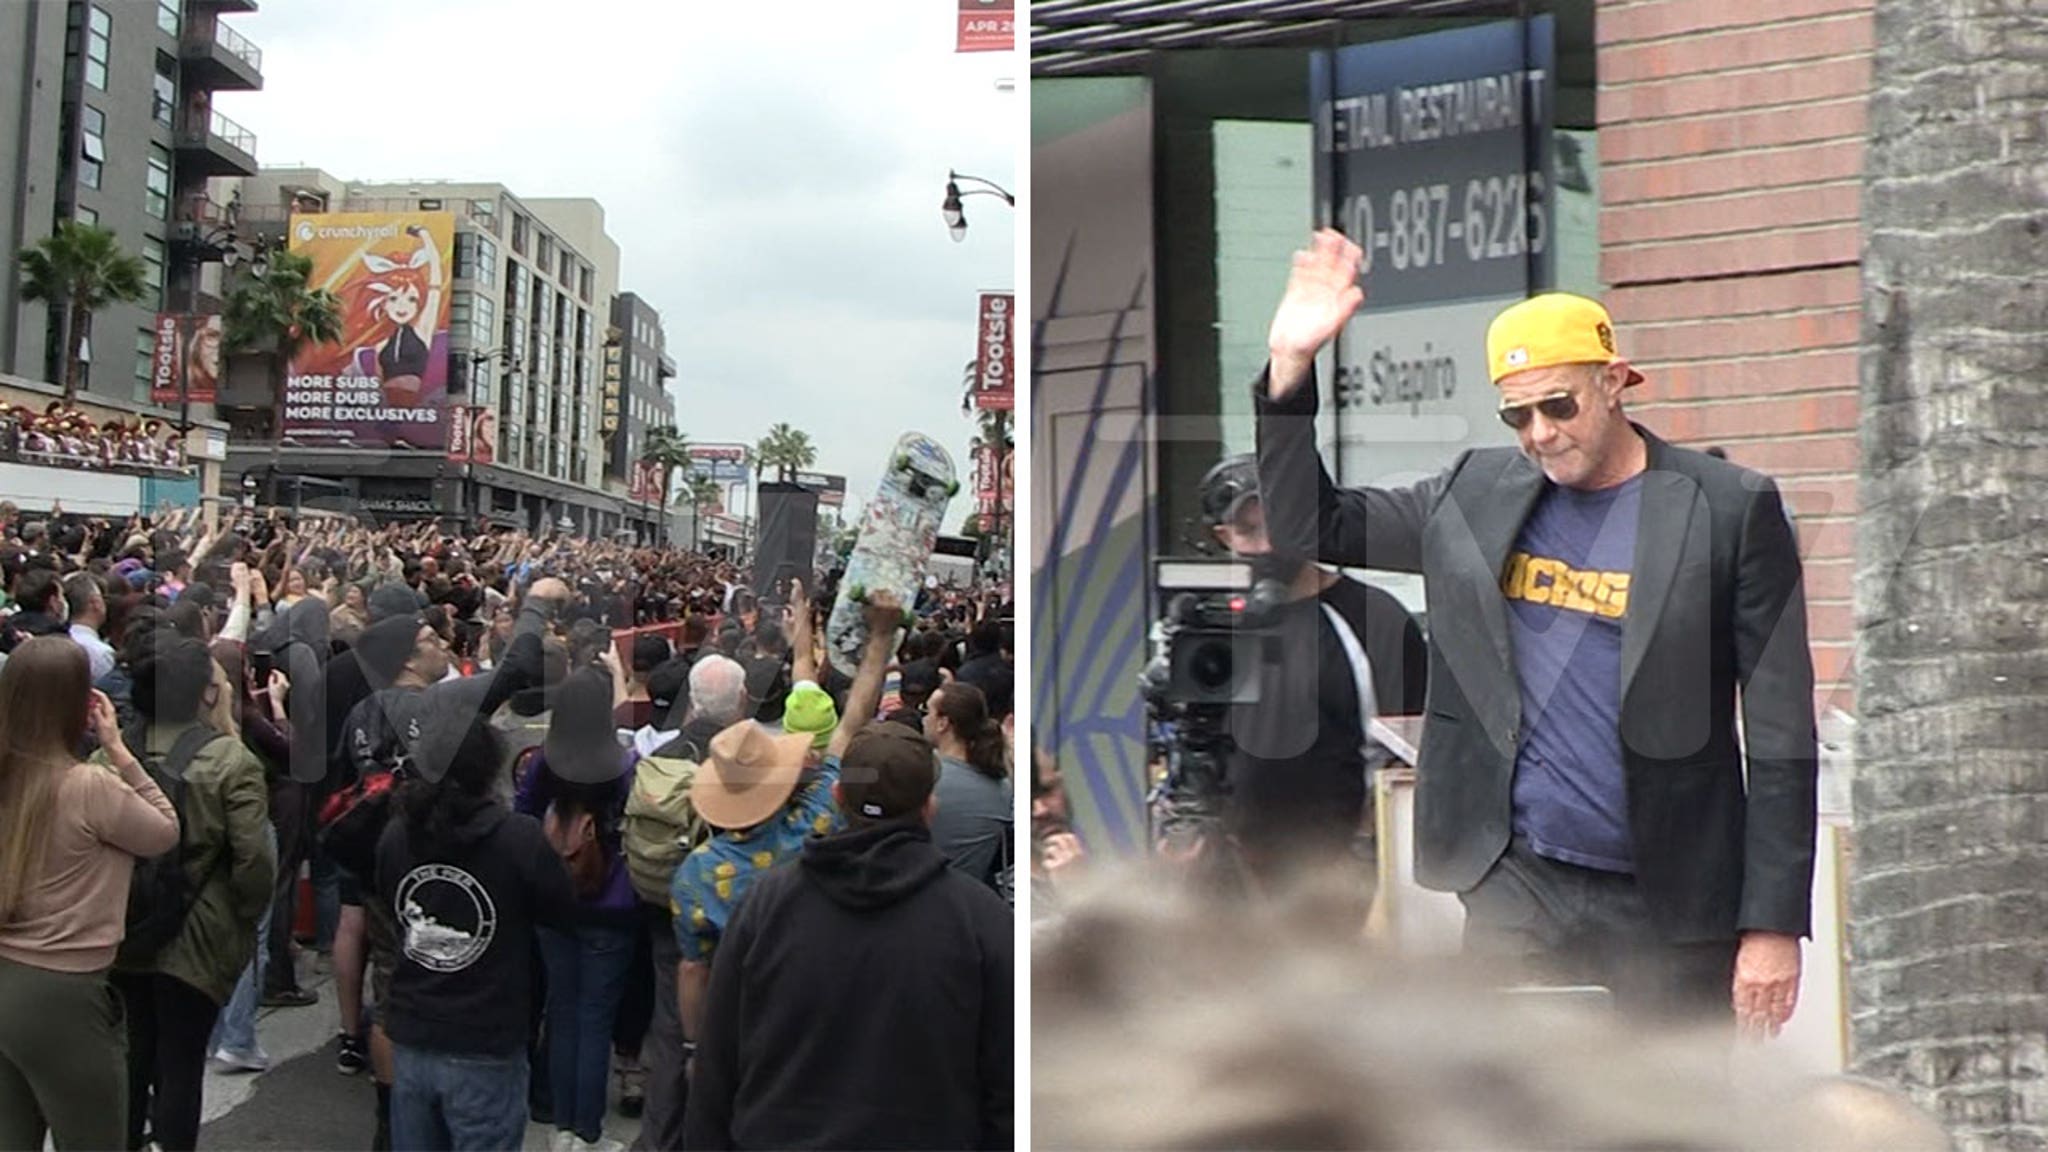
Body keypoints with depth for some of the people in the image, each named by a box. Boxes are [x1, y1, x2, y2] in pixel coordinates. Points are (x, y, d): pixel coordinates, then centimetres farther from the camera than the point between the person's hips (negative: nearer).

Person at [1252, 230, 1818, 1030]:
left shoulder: (1730, 511, -5)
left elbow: (1781, 741, -5)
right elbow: (1308, 530, 8)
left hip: (1672, 903, -2)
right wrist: (1290, 367, -2)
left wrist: (1773, 925, -7)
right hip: (1517, 889, 2)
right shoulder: (1477, 493, 5)